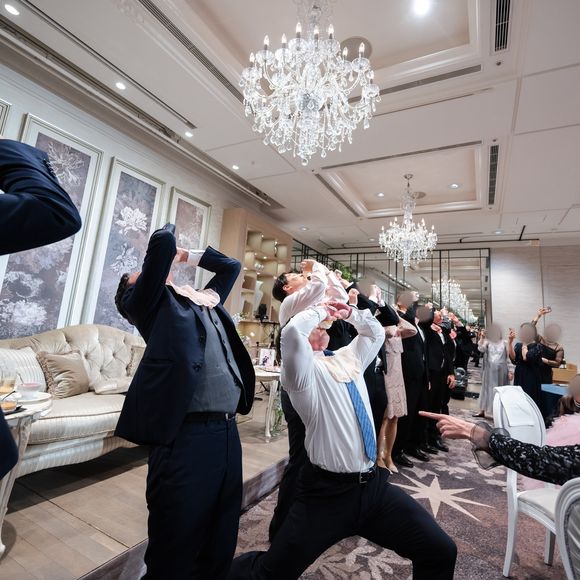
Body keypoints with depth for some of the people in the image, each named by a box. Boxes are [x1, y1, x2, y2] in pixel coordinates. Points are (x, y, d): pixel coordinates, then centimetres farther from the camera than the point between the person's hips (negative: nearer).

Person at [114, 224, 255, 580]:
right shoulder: (148, 300, 4)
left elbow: (231, 265, 34)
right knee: (177, 551, 8)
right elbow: (162, 242, -10)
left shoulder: (207, 300, 22)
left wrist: (185, 255, 29)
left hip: (227, 431, 6)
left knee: (220, 547, 19)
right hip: (186, 435, -6)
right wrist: (170, 233, 13)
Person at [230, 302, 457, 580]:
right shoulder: (303, 367, -11)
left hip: (374, 485, 6)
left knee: (441, 553, 5)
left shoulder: (349, 358, 11)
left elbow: (376, 333, 26)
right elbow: (291, 333, -32)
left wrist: (351, 314, 10)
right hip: (327, 492, -6)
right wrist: (318, 311, -15)